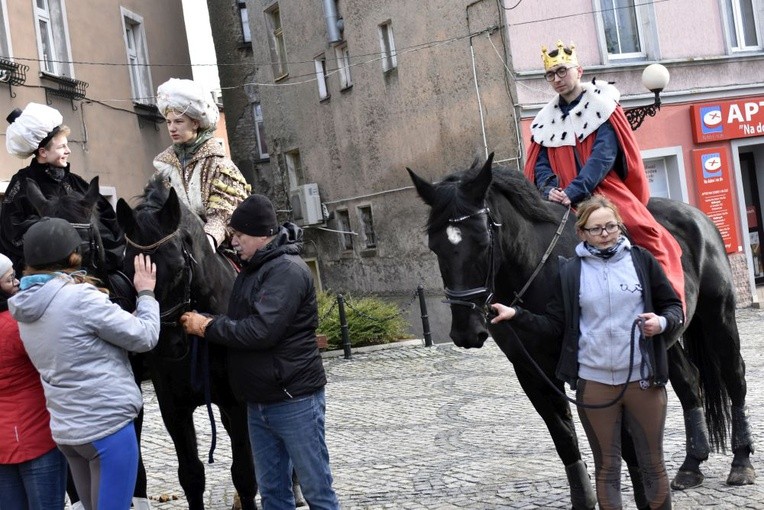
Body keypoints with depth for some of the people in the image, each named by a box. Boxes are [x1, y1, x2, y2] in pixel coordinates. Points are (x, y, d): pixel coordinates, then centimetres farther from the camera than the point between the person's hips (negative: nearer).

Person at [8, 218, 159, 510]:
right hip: (107, 425, -8)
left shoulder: (27, 306, 5)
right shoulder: (80, 298, -19)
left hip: (65, 429, 8)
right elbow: (144, 337, -12)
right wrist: (146, 293, 2)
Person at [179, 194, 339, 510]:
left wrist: (207, 327, -15)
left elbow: (261, 331, -26)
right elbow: (241, 323, 17)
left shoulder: (287, 270, -17)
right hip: (258, 403, 9)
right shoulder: (252, 269, 12)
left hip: (294, 401, -9)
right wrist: (208, 323, -2)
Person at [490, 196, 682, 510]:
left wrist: (662, 322, -15)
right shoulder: (570, 271, 0)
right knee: (607, 466, 12)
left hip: (643, 378, 0)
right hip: (594, 382, 0)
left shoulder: (641, 260, -1)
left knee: (653, 464, 12)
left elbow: (673, 305, 6)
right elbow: (554, 325, 3)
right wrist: (516, 315, -10)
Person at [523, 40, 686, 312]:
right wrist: (550, 190, -15)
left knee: (648, 237, -26)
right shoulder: (547, 118, 15)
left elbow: (603, 156, -12)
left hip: (607, 191, -4)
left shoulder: (601, 105, 1)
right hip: (563, 202, 5)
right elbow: (541, 165, 8)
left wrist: (573, 192, -24)